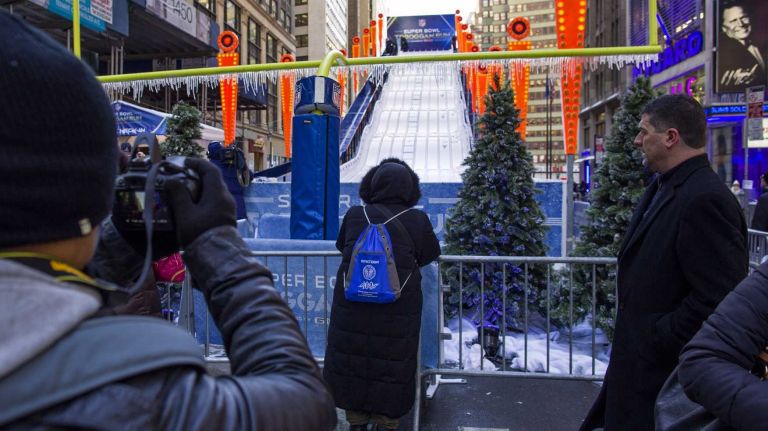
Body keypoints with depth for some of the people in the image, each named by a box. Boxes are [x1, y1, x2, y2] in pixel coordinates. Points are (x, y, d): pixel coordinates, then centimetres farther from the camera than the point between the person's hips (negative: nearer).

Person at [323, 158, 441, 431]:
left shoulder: (355, 215, -5)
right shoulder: (417, 220, -9)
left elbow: (341, 246, 11)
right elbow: (429, 255, 4)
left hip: (352, 308, 2)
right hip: (398, 313, -1)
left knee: (353, 360, 16)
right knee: (392, 367, 13)